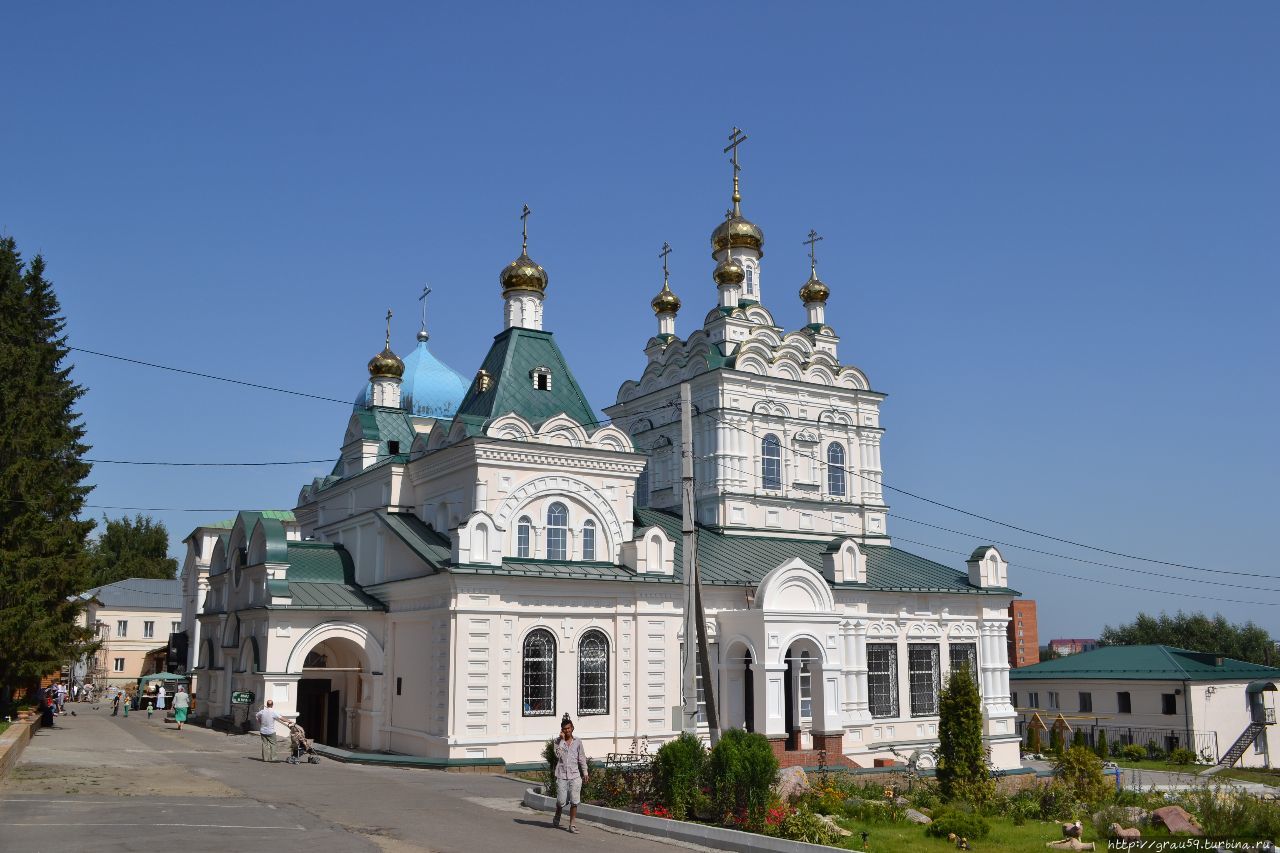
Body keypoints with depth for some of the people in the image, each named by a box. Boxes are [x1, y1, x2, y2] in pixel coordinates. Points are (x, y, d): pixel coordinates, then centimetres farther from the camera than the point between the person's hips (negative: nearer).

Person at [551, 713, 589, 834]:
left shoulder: (578, 741, 7)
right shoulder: (558, 741, 3)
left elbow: (582, 758, 11)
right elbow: (558, 755, -14)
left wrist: (584, 772, 7)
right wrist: (562, 740, -13)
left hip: (575, 775, 1)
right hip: (561, 775, -1)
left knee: (574, 801, -4)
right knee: (561, 801, 4)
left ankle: (572, 825, 4)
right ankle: (556, 819, 31)